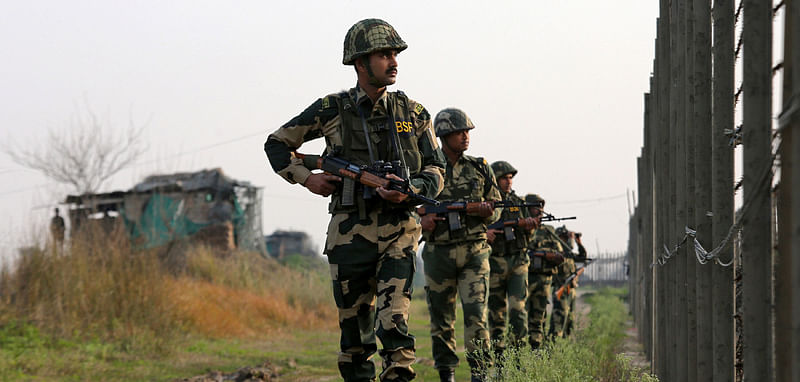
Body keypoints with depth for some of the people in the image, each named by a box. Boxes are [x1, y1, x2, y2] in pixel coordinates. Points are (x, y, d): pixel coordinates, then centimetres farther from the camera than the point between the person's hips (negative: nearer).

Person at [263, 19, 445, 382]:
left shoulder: (413, 113, 7)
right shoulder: (332, 110, 3)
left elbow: (435, 171, 7)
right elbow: (277, 144, 15)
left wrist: (409, 192, -13)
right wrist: (306, 178, 0)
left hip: (398, 232, 0)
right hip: (350, 233, 0)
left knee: (394, 325, -15)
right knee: (355, 327, 7)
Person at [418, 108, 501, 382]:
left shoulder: (480, 168, 9)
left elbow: (497, 208, 12)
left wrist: (487, 212, -10)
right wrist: (422, 219, -14)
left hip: (474, 252, 0)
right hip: (438, 253, 0)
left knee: (476, 314, -11)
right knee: (442, 318, 5)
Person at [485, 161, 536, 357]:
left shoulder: (518, 202, 11)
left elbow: (528, 235, 13)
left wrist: (528, 226, -10)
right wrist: (483, 234, -21)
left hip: (518, 261, 2)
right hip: (494, 263, -2)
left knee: (518, 307, -10)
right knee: (497, 311, 4)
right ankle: (498, 353, 10)